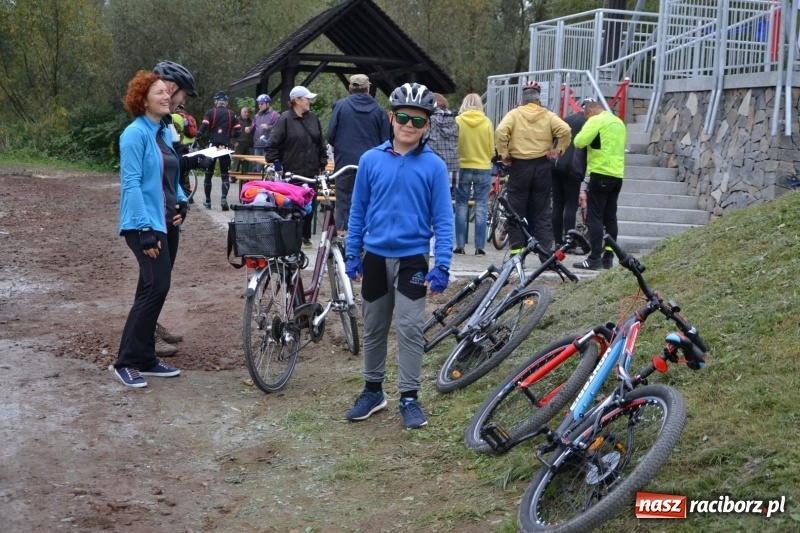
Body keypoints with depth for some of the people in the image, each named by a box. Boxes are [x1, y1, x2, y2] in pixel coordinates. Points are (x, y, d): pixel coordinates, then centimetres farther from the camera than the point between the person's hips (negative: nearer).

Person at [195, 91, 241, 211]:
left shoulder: (210, 112, 4)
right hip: (225, 146, 0)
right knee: (225, 174, 3)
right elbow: (238, 132, 5)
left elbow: (203, 127, -10)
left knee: (209, 173, 12)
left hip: (212, 145, 0)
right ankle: (224, 198, -18)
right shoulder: (231, 114, 9)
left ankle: (208, 201, 15)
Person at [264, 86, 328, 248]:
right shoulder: (285, 119, -7)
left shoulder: (313, 118, 10)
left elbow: (321, 143, 16)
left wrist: (322, 164, 14)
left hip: (311, 172, 5)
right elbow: (272, 144, -8)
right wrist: (277, 165, -10)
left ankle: (305, 236, 20)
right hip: (292, 173, -5)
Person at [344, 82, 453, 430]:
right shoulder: (371, 160, -2)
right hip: (375, 257, 2)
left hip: (412, 259, -2)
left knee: (410, 329, -1)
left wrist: (442, 265, -10)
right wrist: (352, 255, 4)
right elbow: (358, 211, 5)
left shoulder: (434, 166, -6)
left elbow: (443, 219, -5)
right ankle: (373, 390, 28)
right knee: (374, 329, 13)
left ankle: (409, 397, 11)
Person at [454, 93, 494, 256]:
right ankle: (479, 247, 3)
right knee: (481, 208, 4)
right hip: (483, 169, 0)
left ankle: (460, 245, 6)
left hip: (463, 168, 0)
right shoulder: (487, 122, -4)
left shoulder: (458, 121, -6)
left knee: (461, 207, 7)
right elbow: (492, 150, 1)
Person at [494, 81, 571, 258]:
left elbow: (500, 132, -16)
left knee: (516, 211, 7)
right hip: (542, 166, 2)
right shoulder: (548, 116, 3)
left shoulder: (514, 114, -1)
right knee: (543, 213, 8)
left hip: (519, 166, -1)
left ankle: (516, 251, 5)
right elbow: (565, 130, -11)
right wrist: (558, 150, -2)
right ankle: (546, 252, 6)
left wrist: (504, 153, -7)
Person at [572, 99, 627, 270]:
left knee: (594, 217, -6)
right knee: (610, 217, 10)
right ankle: (608, 257, 10)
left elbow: (579, 142, -15)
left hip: (601, 173, -8)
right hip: (617, 174, 8)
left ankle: (595, 259, -10)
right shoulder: (619, 122, 19)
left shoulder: (596, 120, -7)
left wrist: (584, 132, 6)